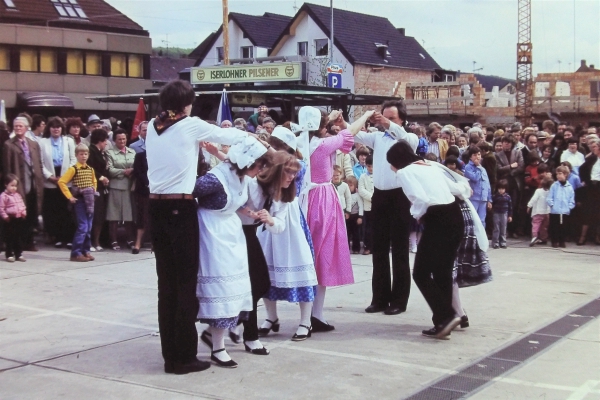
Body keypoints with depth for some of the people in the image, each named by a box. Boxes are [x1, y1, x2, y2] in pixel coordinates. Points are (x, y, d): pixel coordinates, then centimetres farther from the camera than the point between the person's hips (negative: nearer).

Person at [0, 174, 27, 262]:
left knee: (19, 238, 12)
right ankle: (9, 255, 7)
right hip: (10, 219, -7)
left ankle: (19, 254, 20)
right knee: (9, 238, 0)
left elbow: (22, 205, 19)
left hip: (19, 218, 7)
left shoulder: (17, 195, 12)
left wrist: (24, 212, 5)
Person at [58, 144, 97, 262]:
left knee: (89, 227, 7)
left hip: (90, 200, 6)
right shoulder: (74, 169, -7)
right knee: (83, 227, -11)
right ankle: (75, 253, -7)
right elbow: (61, 182, -11)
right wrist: (69, 196, -12)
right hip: (80, 200, -6)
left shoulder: (90, 169, 11)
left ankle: (86, 251, 15)